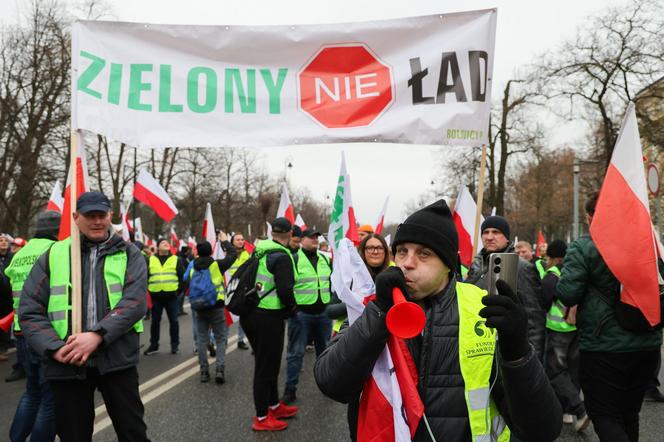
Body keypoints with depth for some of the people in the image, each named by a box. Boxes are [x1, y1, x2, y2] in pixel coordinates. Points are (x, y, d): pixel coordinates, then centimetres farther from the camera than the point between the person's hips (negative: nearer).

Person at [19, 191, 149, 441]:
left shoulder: (128, 254, 4)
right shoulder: (54, 255, 7)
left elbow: (135, 302, -9)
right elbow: (29, 310, 3)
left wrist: (98, 336, -20)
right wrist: (54, 348, -11)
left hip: (117, 359, -1)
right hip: (67, 363, 1)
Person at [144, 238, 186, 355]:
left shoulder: (176, 260, 5)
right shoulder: (150, 260, 7)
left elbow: (182, 276, 4)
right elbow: (145, 276, 10)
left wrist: (179, 289, -3)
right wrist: (148, 289, 2)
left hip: (171, 296, -1)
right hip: (156, 296, 1)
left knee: (173, 321, 5)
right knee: (155, 321, 8)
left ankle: (175, 344, 17)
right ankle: (154, 345, 19)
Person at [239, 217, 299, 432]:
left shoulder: (259, 251, 8)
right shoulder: (282, 256, -16)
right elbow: (285, 290, -24)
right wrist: (292, 307, -4)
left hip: (250, 313, 8)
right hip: (269, 317, -8)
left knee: (267, 362, 20)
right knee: (266, 365, 2)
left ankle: (274, 405, 35)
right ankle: (262, 418, 13)